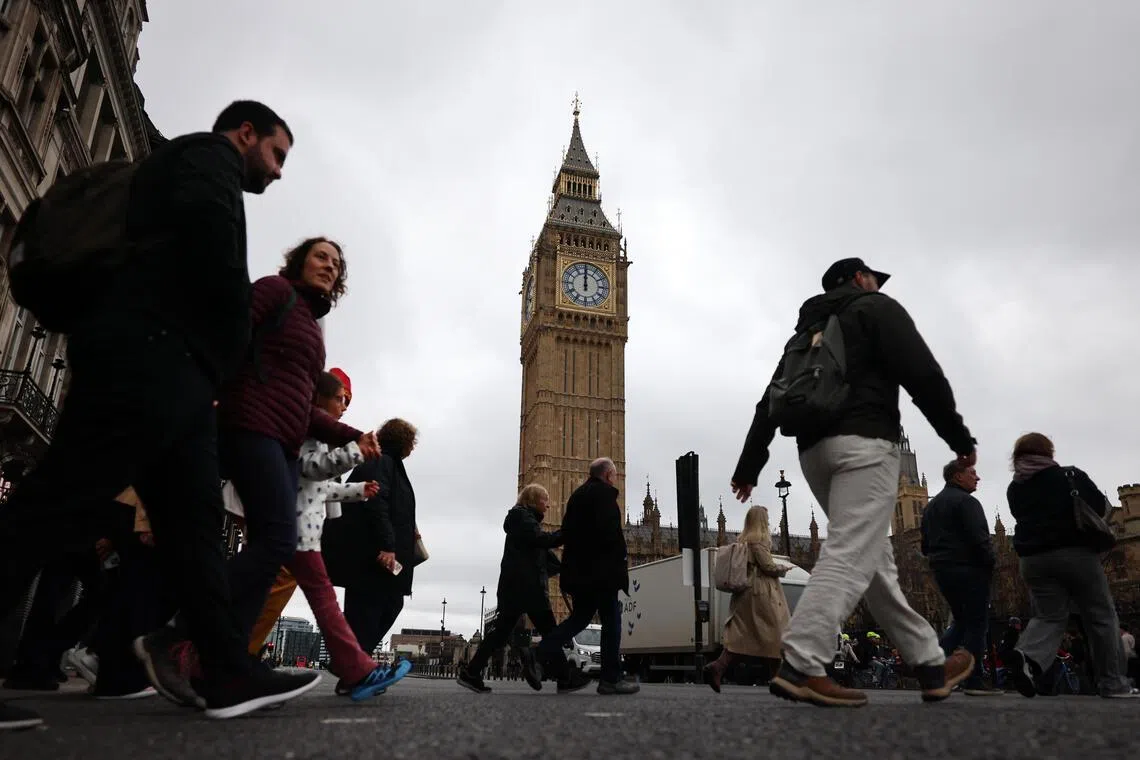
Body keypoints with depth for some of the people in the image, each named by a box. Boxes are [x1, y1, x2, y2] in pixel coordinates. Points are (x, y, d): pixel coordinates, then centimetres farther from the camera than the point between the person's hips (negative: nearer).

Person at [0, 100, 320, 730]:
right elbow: (206, 220, -16)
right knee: (60, 502, -12)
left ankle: (229, 673, 1)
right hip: (152, 354, -10)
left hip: (169, 369, 10)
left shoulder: (194, 168, 34)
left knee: (192, 523, 1)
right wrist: (233, 332, -7)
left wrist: (220, 351, 13)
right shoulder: (209, 153, 7)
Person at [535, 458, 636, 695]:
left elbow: (566, 531, 18)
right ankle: (611, 678, 2)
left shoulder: (577, 495, 18)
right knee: (611, 620, 0)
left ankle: (549, 648, -8)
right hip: (601, 571, -8)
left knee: (581, 616, 14)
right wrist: (619, 563, -8)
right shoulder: (604, 493, -8)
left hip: (578, 571, 8)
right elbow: (609, 531, -20)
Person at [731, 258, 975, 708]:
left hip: (814, 450, 8)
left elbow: (771, 401, 17)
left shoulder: (808, 328, 26)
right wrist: (959, 438, 1)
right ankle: (800, 668, -23)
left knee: (874, 559, 12)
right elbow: (922, 374, -6)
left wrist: (749, 465, 15)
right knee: (850, 556, -14)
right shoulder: (876, 308, 8)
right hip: (863, 442, -7)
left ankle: (931, 665, 19)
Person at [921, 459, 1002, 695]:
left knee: (961, 621, 18)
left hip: (941, 570, 8)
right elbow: (979, 539, -19)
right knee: (975, 624, -2)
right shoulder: (966, 502, -10)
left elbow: (925, 545, 19)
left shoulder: (931, 505, 18)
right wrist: (990, 564, -8)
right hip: (969, 569, -8)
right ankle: (973, 681, -1)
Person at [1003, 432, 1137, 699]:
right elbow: (1101, 507, -2)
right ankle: (1113, 683, 12)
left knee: (1049, 616, 6)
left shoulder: (1014, 489, 9)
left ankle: (1027, 655, -24)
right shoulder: (1070, 475, -1)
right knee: (1101, 617, 10)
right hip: (1075, 553, -3)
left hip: (1034, 559, 3)